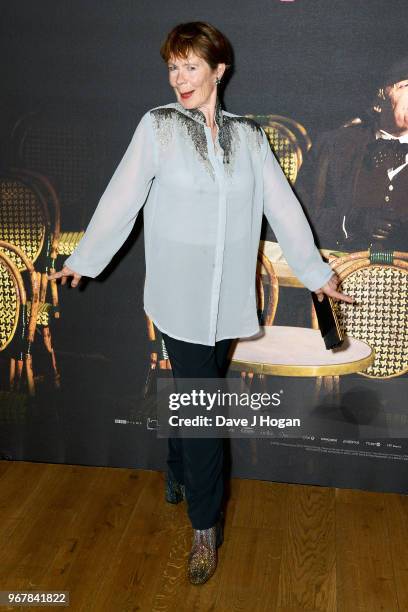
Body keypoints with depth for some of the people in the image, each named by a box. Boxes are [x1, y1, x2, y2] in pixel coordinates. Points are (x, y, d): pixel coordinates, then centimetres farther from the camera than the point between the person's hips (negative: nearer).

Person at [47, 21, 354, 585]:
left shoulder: (249, 135, 6)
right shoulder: (158, 126, -3)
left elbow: (283, 206, 6)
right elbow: (120, 199, -1)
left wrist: (316, 271, 7)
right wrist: (84, 259, 3)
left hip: (229, 296, 3)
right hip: (180, 295, -3)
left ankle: (179, 474, 42)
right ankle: (205, 525, 14)